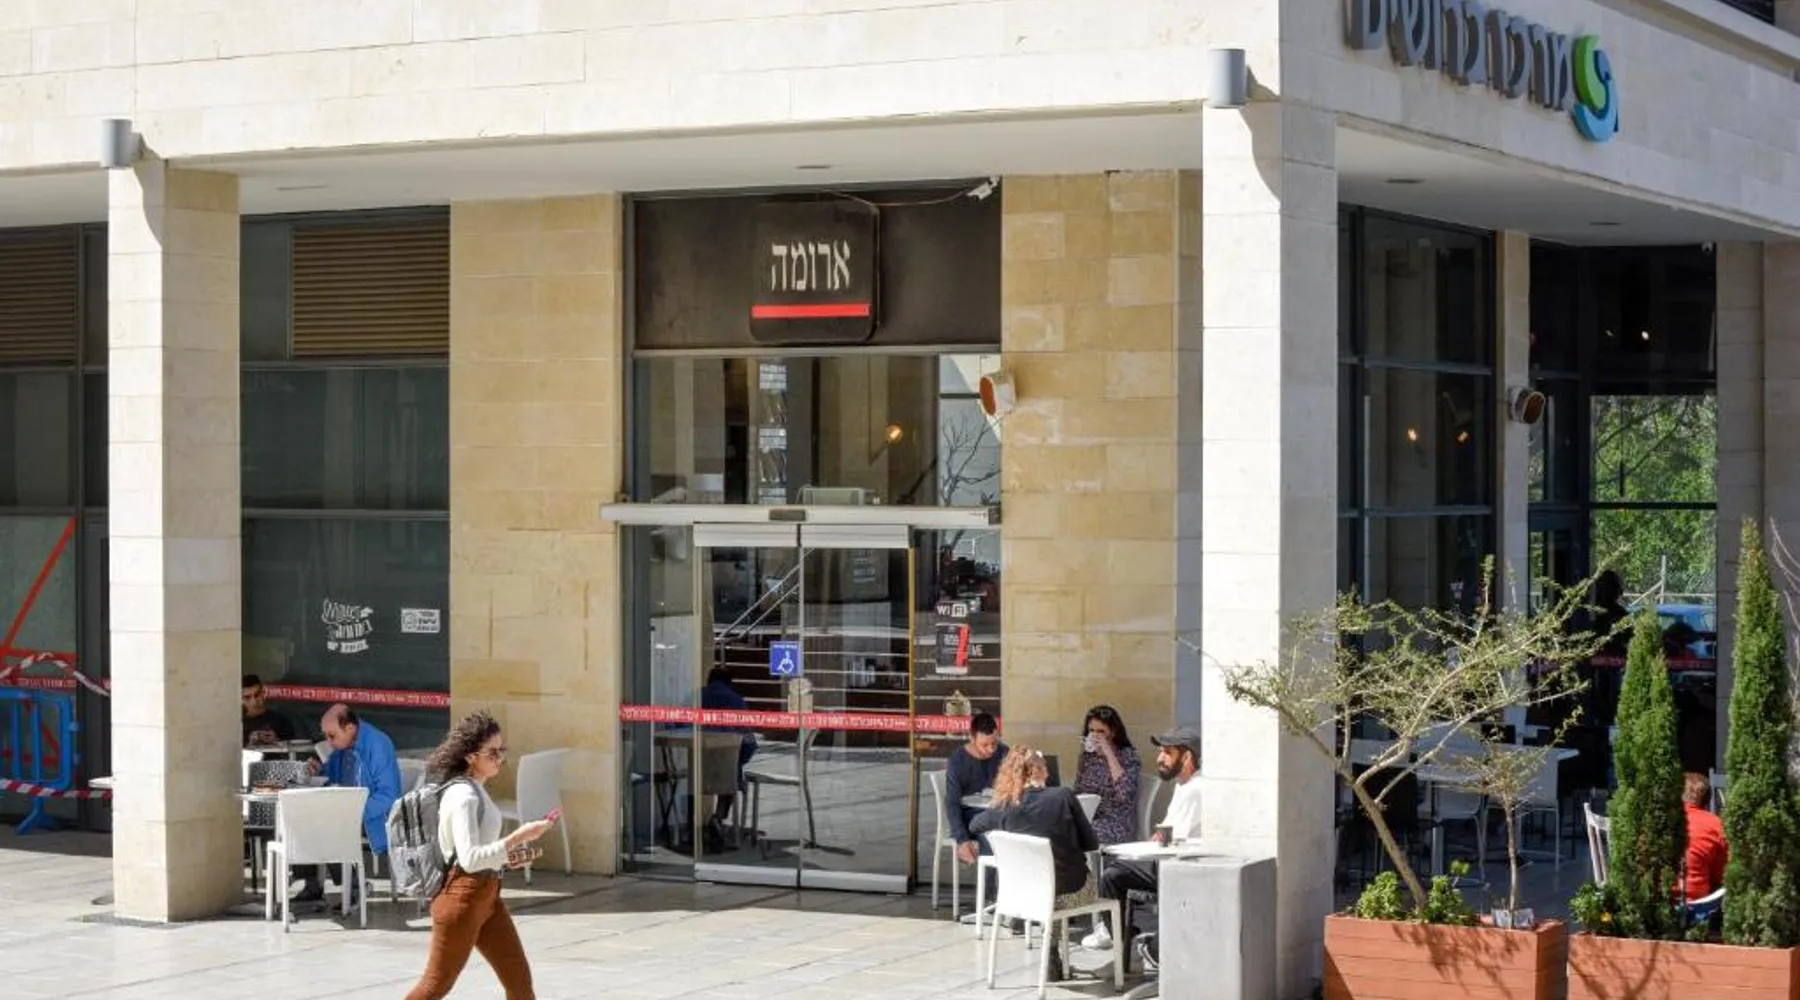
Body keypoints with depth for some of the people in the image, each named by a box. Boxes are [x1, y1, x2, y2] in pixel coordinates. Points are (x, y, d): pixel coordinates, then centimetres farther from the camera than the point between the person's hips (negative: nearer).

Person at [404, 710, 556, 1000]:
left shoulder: (476, 791, 11)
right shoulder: (463, 795, -18)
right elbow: (469, 859, -27)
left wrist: (505, 857, 9)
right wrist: (518, 836, -28)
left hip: (487, 896, 9)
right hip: (462, 897, -9)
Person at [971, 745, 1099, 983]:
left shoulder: (1003, 808, -9)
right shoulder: (1064, 797, -15)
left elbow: (974, 826, 13)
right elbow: (1092, 843, -5)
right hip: (1070, 892, -2)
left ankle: (1053, 963, 34)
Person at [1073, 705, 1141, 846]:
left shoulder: (1128, 756, -4)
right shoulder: (1088, 756, 12)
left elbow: (1125, 794, -20)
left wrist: (1109, 754, -17)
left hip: (1117, 827, -5)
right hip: (1086, 821, 5)